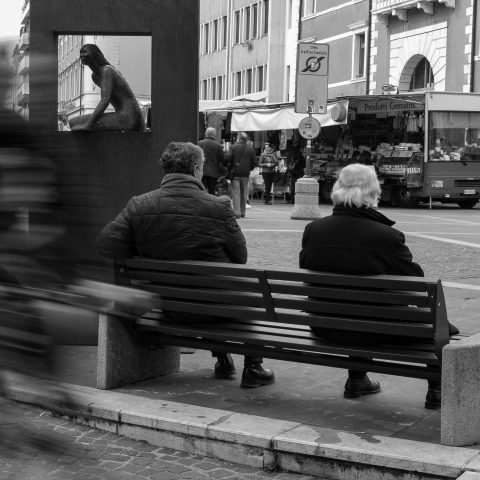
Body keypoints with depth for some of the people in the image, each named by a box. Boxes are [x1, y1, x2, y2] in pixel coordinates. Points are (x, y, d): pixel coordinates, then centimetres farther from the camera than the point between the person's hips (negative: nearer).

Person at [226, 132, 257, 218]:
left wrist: (229, 168, 4)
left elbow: (228, 159, -10)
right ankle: (242, 213, 15)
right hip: (245, 174, 3)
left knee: (236, 193, -2)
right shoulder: (251, 149, 4)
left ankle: (237, 213, -10)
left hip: (235, 173, -3)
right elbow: (254, 162, 3)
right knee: (243, 194, 12)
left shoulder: (233, 147, -5)